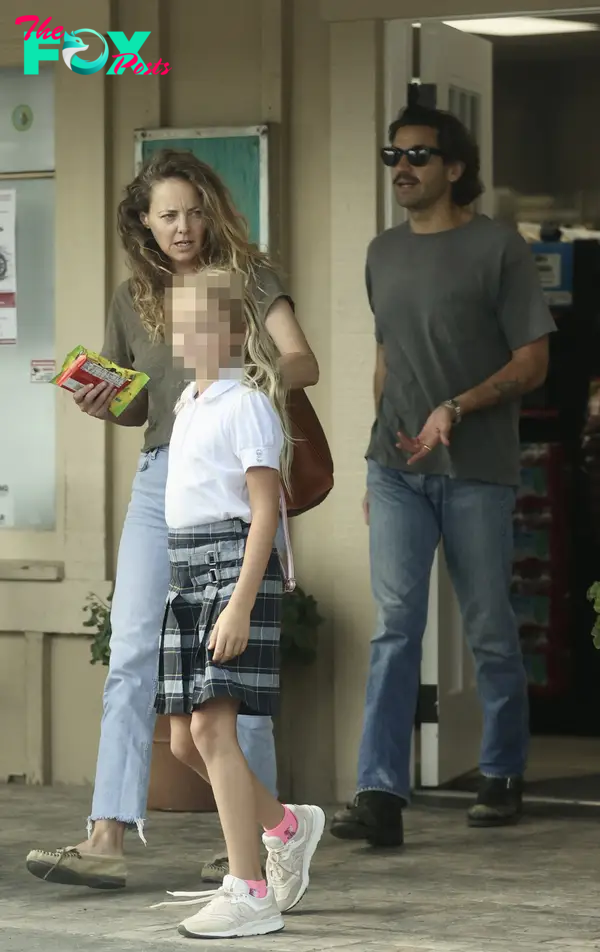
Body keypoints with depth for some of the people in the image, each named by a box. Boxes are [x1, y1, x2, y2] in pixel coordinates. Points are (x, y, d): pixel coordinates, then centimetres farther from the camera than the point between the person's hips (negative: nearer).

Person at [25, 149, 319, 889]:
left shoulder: (247, 278, 2)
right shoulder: (133, 299, 13)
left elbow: (304, 365, -9)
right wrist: (104, 407, -2)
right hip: (161, 479, 3)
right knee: (132, 655, -7)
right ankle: (107, 840, -11)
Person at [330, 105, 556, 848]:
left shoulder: (498, 248, -3)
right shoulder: (383, 254, 13)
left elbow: (532, 362, -5)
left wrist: (457, 409, -18)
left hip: (476, 471, -3)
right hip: (397, 471, 3)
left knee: (490, 632, 6)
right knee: (394, 626, -7)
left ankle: (502, 778, 23)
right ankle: (380, 795, -13)